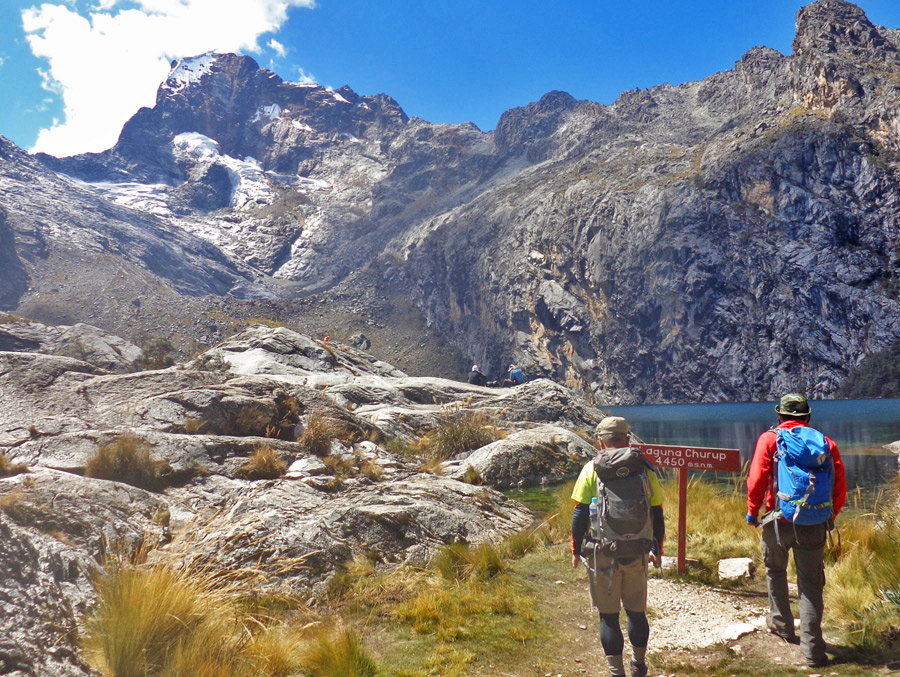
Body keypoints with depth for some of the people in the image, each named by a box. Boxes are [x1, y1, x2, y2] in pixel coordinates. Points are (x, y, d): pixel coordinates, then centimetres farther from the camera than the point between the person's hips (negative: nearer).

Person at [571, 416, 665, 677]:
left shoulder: (592, 469, -6)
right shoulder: (644, 469, 1)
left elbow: (580, 513, -6)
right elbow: (657, 514, 6)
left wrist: (576, 549, 4)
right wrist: (656, 549, 17)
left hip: (602, 554, -3)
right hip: (637, 554, 3)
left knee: (608, 616, 8)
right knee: (637, 612, 19)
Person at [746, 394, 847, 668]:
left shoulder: (770, 439, -2)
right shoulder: (826, 442, 6)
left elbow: (757, 479, -9)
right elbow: (840, 486, 5)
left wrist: (752, 511, 2)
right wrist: (830, 515, 19)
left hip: (780, 520, -1)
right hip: (815, 524, 2)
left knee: (775, 570, 23)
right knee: (811, 584, 7)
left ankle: (782, 624, 34)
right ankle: (812, 647, 4)